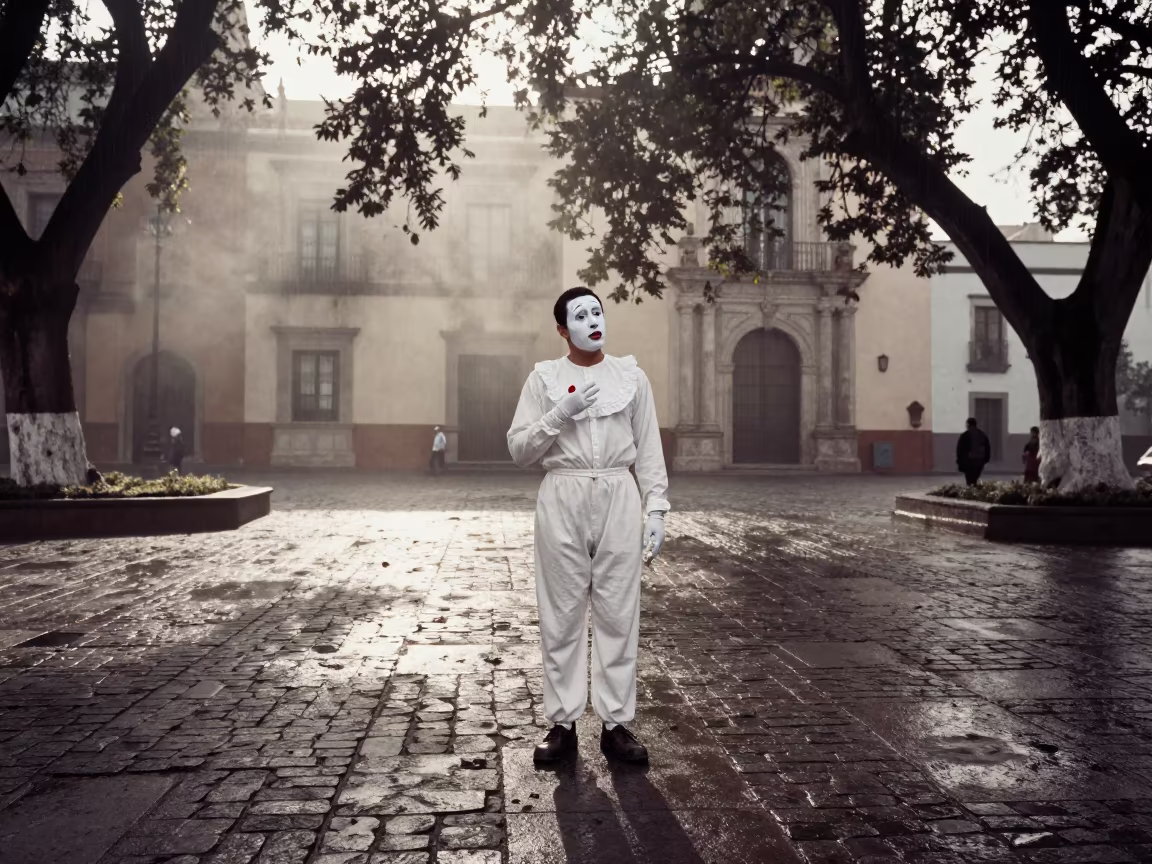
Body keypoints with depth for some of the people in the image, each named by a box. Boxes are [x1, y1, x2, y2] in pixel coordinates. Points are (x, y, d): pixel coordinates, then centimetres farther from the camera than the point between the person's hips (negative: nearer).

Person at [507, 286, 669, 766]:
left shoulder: (631, 376, 9)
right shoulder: (544, 378, 5)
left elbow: (649, 450, 7)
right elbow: (519, 449, 1)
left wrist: (655, 509, -1)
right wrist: (560, 413, -13)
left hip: (619, 497, 1)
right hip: (562, 498, 0)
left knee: (617, 613, 2)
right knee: (562, 614, 2)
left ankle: (616, 723, 10)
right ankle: (563, 723, 12)